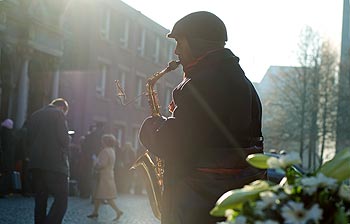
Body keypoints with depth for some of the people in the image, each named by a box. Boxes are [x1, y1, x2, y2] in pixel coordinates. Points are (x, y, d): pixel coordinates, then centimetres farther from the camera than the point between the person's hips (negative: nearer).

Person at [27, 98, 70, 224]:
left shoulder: (34, 116, 17)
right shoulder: (59, 114, -2)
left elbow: (29, 139, 15)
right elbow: (64, 140, -10)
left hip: (35, 164, 7)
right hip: (55, 165, -7)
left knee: (40, 201, 11)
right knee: (61, 200, -7)